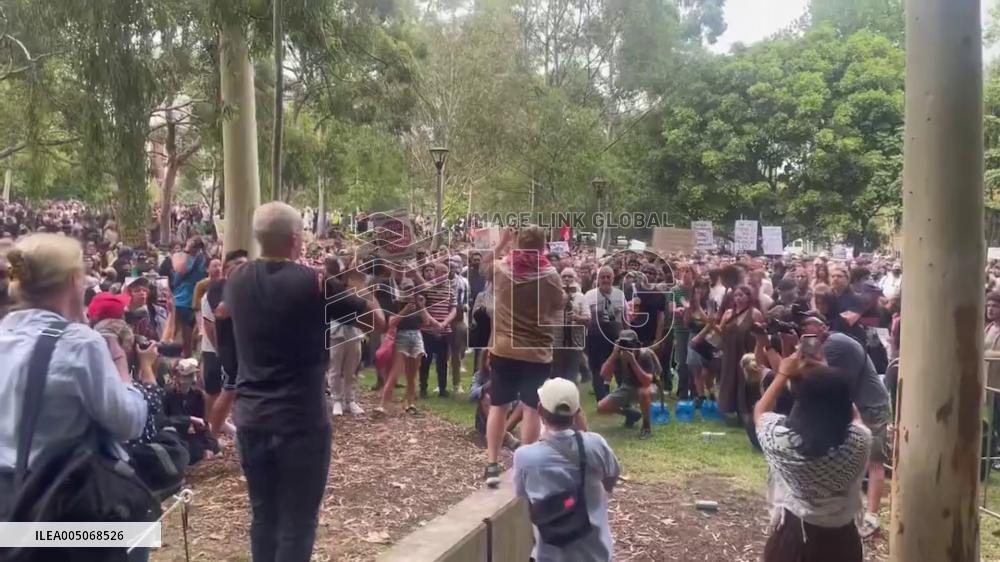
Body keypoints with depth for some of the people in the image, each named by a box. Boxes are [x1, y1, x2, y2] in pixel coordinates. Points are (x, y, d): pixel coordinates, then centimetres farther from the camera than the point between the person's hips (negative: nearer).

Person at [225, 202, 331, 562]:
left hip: (250, 418, 6)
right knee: (298, 520, 4)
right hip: (301, 418, -5)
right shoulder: (313, 283, -14)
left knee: (263, 515, 17)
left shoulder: (237, 281, 1)